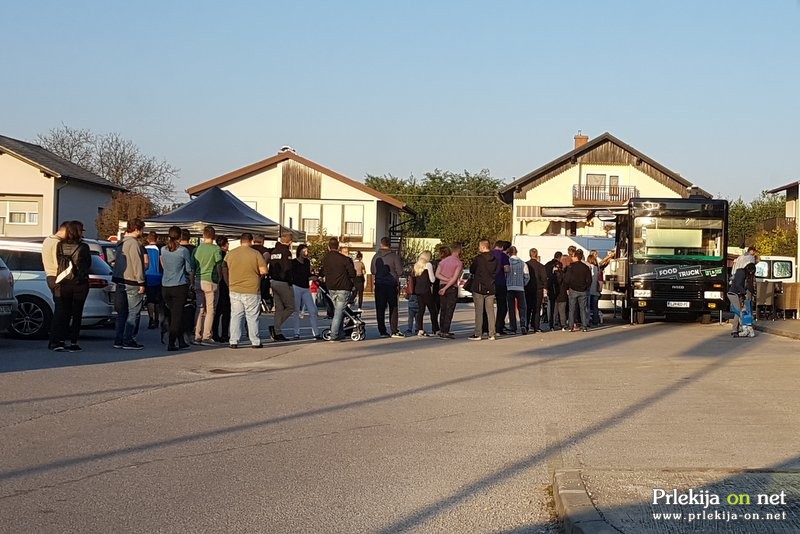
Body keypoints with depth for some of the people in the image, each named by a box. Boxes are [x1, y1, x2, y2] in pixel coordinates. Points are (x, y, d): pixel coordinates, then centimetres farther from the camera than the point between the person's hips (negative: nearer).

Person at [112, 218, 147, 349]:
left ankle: (118, 340, 15)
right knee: (134, 312, -4)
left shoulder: (121, 243, 17)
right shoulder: (133, 243, -13)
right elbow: (137, 264, -17)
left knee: (122, 312, 13)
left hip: (120, 281, 10)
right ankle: (128, 341, -5)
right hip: (132, 282, -10)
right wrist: (141, 283, -15)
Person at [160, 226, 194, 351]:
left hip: (165, 287, 4)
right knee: (177, 315, 0)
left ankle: (181, 341, 19)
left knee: (174, 314, 15)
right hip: (180, 286, -4)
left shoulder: (163, 250, 2)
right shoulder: (183, 251, -9)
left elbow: (163, 266, 12)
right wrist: (190, 279, 18)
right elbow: (190, 269, -2)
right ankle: (171, 343, -6)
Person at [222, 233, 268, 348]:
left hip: (234, 290, 2)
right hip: (252, 291, -2)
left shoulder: (230, 254, 3)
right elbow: (264, 270, -10)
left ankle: (233, 341, 4)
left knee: (235, 316, 7)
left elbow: (224, 270, 7)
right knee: (252, 317, 5)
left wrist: (229, 285, 17)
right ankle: (255, 342, 9)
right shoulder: (256, 254, -6)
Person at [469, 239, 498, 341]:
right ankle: (492, 334, 7)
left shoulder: (478, 259, -13)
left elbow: (471, 270, 1)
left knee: (479, 312, 0)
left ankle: (478, 334, 0)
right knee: (490, 311, 8)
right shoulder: (495, 260, 2)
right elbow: (496, 272, 11)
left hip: (479, 288, -4)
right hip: (491, 288, 4)